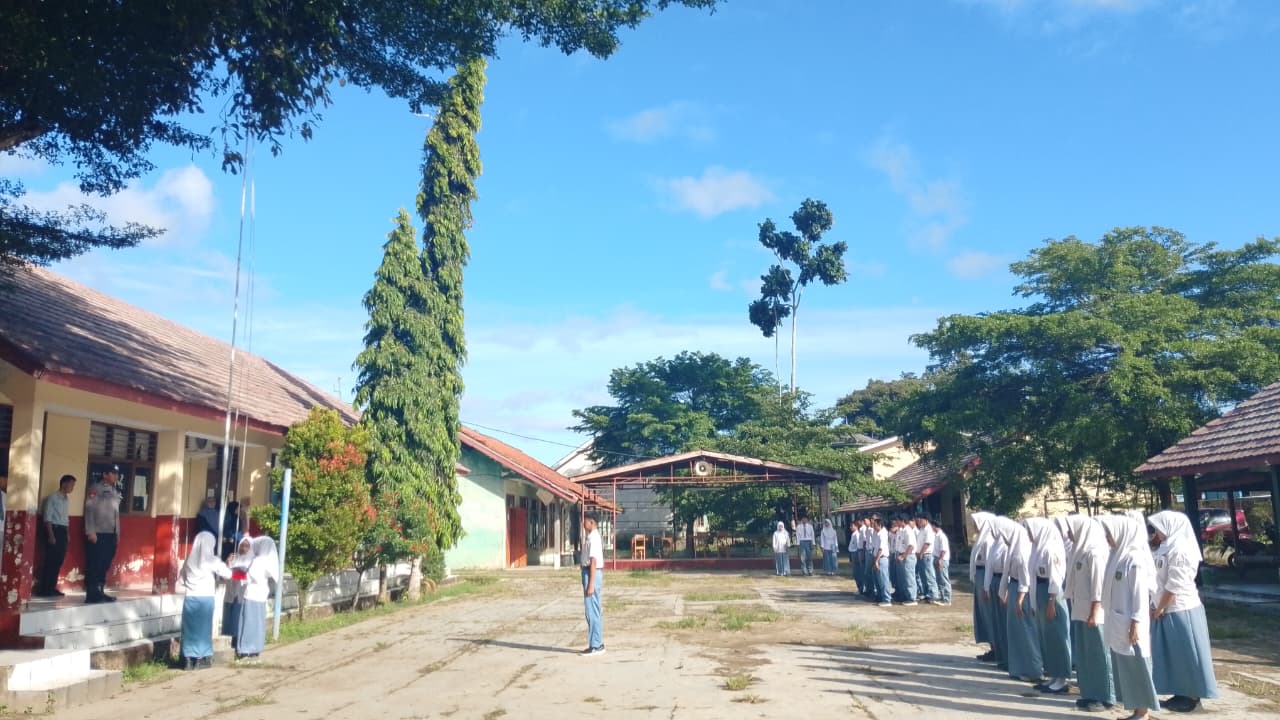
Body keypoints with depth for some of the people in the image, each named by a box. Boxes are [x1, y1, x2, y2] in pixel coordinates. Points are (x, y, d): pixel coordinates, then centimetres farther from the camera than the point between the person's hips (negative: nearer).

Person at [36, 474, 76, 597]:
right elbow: (47, 518, -13)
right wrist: (51, 535, -18)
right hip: (54, 530, -8)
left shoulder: (65, 499, 16)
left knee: (59, 560, 8)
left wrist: (66, 534, 14)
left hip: (62, 531, 8)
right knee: (50, 560, -7)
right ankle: (44, 589, -2)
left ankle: (51, 587, 14)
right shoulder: (53, 497, -8)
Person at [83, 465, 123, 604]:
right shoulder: (95, 488, -3)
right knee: (94, 565, -3)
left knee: (105, 565, 9)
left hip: (111, 534, 6)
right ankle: (91, 594, 0)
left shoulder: (116, 492, 17)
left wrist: (117, 532, 13)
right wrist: (90, 531, -16)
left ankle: (99, 592, 16)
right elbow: (89, 510, -9)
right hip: (97, 534, -6)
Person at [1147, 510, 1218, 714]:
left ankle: (1192, 697, 10)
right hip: (1169, 610, 9)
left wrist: (1159, 609, -13)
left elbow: (1175, 586, -21)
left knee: (1186, 655, 1)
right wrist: (1158, 608, 8)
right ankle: (1181, 695, 21)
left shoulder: (1179, 550, -18)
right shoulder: (1167, 548, 12)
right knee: (1174, 656, 13)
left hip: (1181, 610, -9)